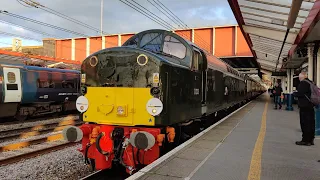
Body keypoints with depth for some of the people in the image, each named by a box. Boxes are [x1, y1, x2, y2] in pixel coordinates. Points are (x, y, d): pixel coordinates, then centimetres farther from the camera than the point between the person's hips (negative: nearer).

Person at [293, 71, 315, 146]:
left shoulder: (303, 83, -14)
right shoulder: (311, 82, 13)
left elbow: (300, 93, -22)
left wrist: (294, 93, -1)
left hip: (304, 106, -9)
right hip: (311, 106, 9)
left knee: (304, 123, -4)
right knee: (311, 123, 12)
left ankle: (305, 140, 0)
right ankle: (311, 139, 20)